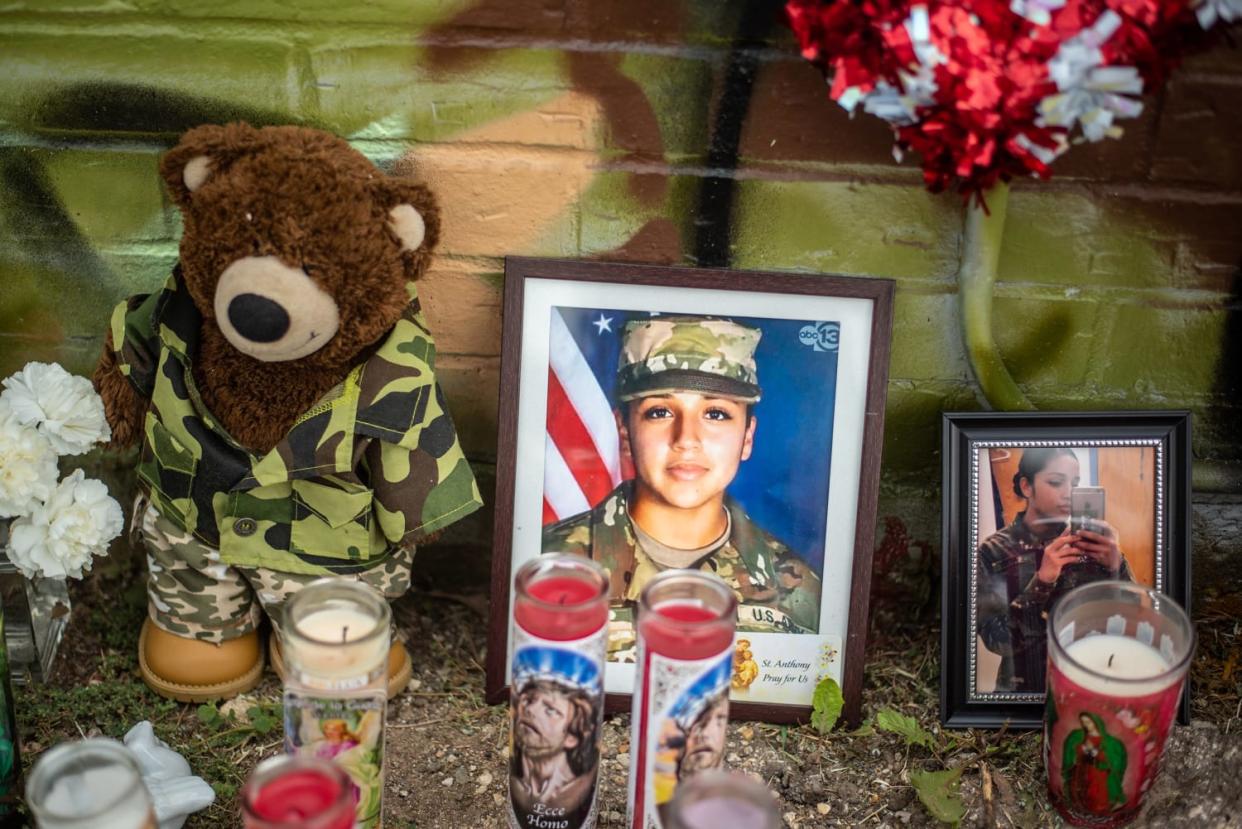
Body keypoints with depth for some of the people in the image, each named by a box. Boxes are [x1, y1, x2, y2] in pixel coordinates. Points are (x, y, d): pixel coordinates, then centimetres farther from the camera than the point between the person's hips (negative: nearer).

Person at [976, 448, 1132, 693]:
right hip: (1027, 686, -1)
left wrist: (1115, 567, -18)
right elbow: (996, 639, -13)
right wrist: (1041, 580, -22)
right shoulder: (996, 551, -6)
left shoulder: (1093, 538, -3)